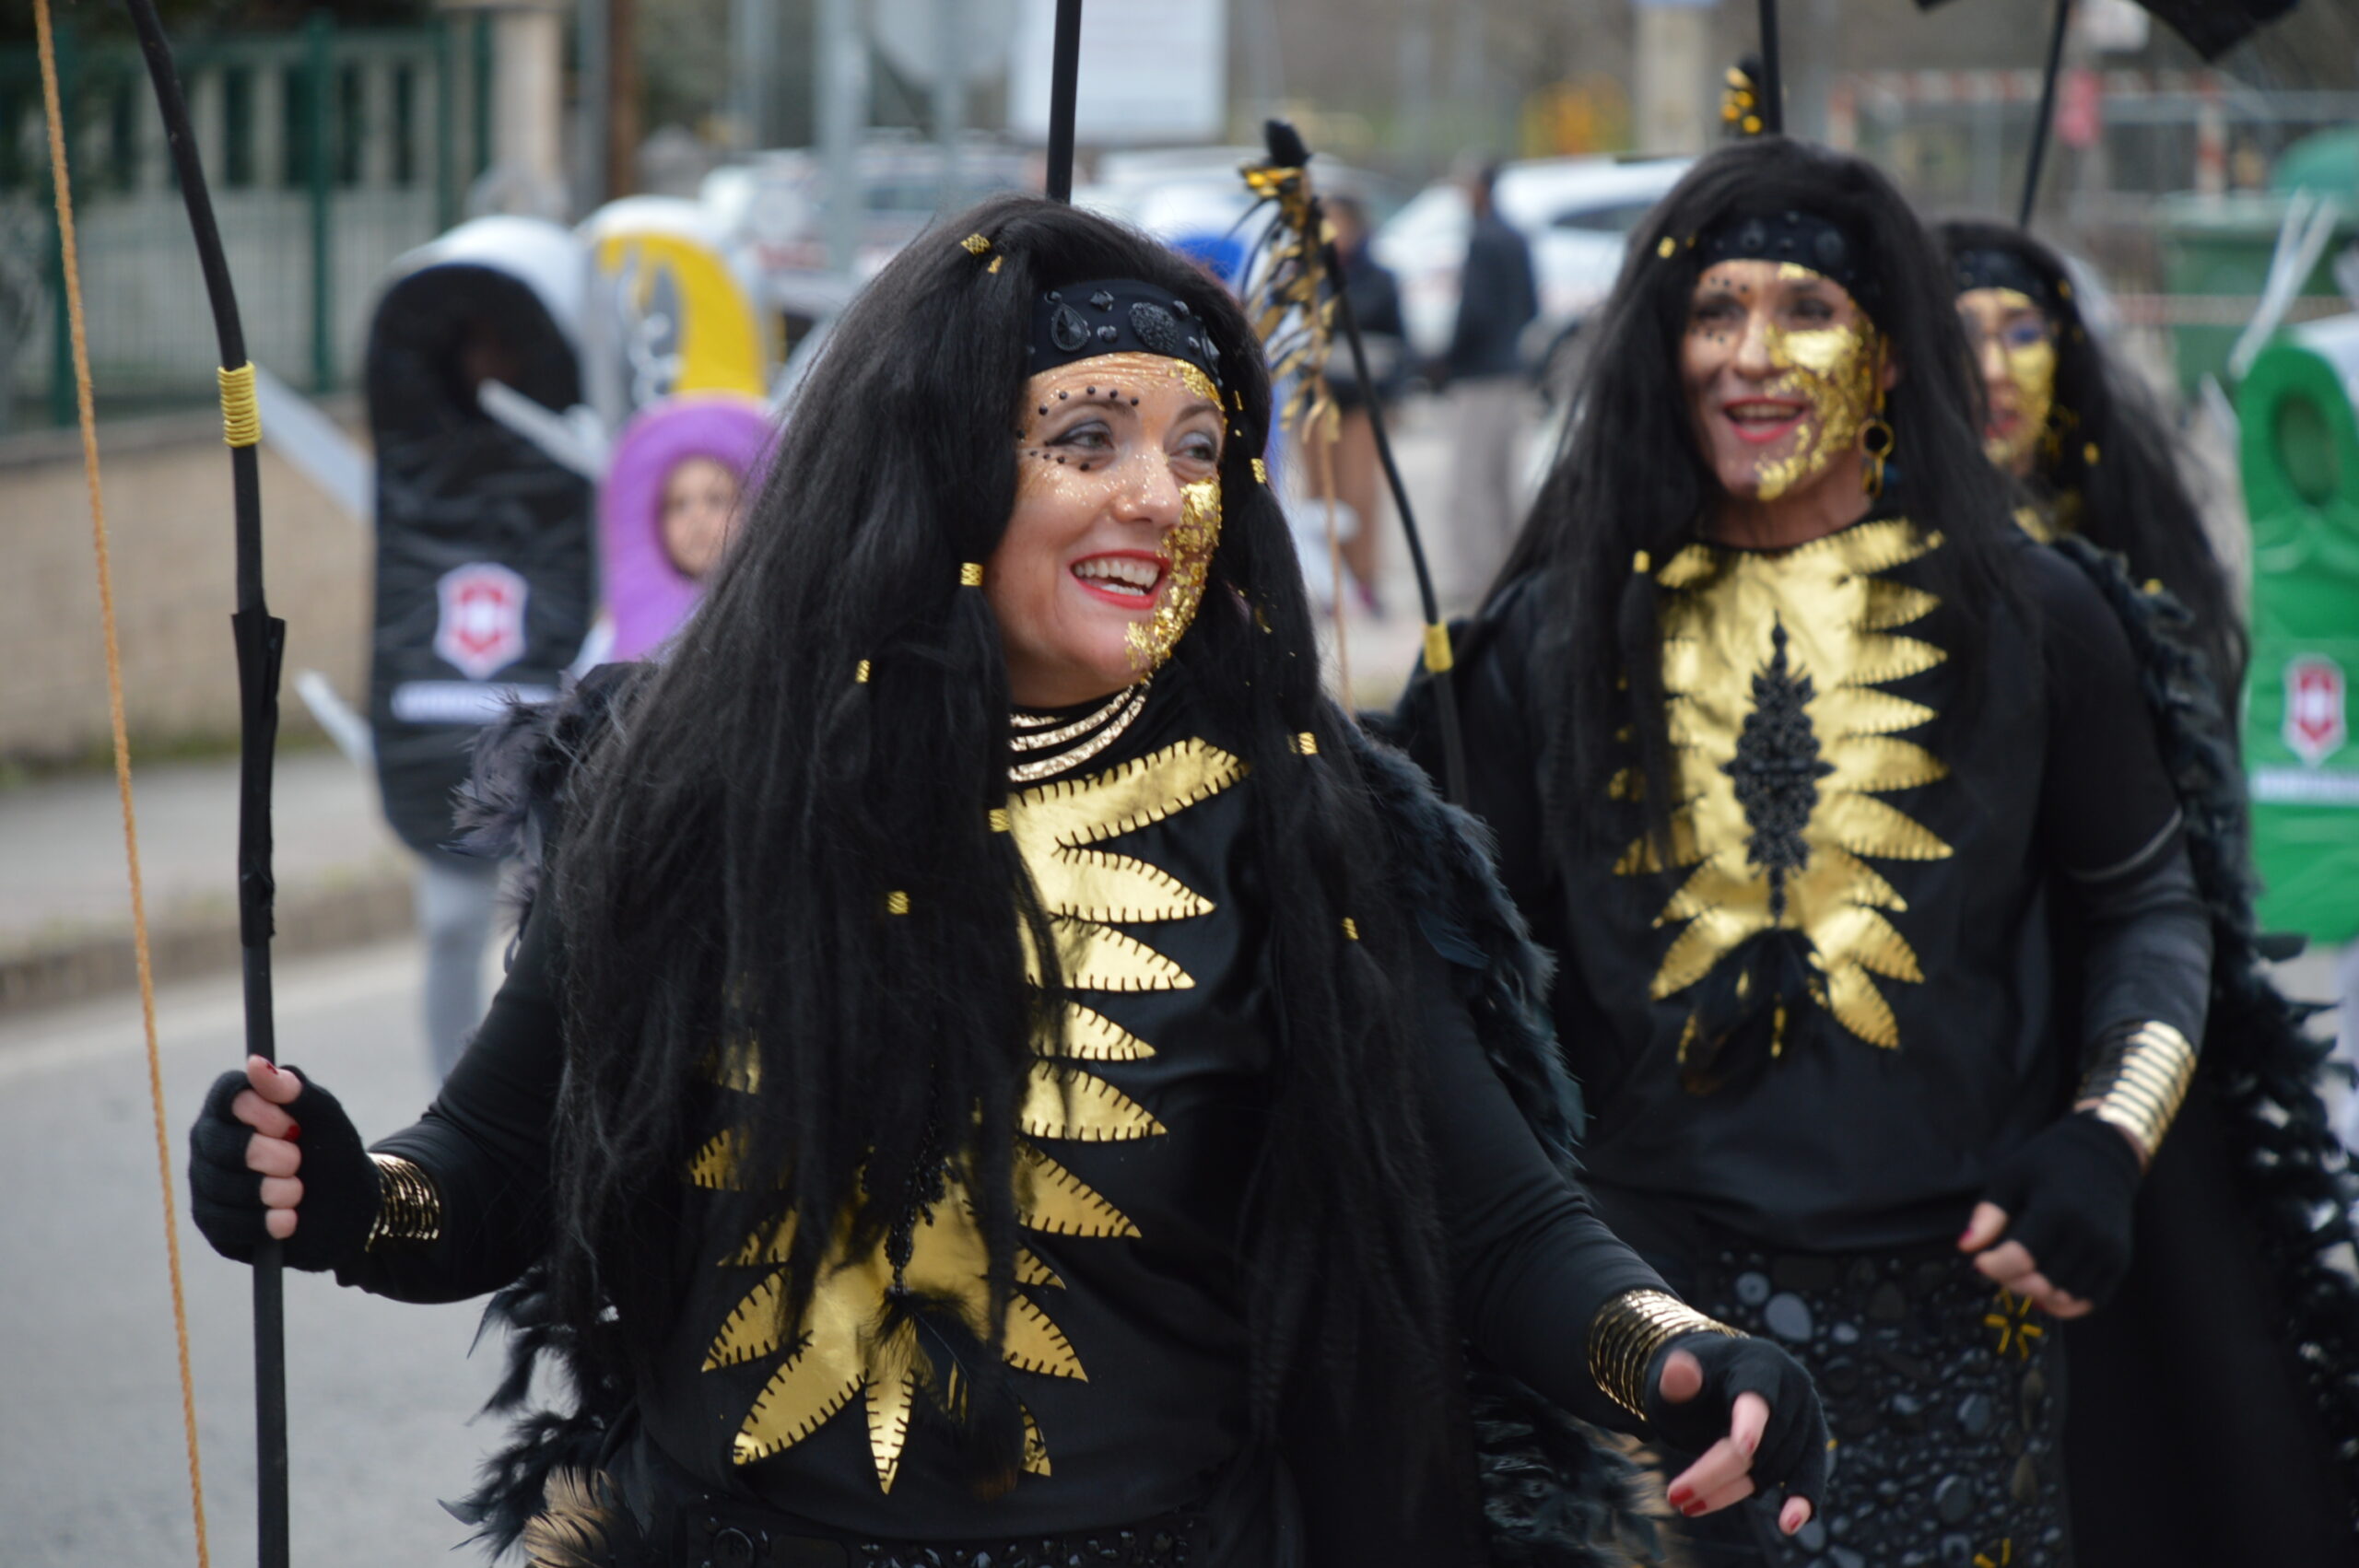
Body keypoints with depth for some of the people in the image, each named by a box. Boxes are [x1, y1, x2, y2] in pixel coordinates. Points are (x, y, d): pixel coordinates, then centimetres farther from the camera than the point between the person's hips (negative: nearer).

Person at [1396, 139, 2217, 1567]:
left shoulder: (2025, 620, 4)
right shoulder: (1559, 632, 5)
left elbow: (2148, 910, 11)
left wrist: (2107, 1144, -3)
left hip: (1948, 1301, 0)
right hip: (1650, 1293, 0)